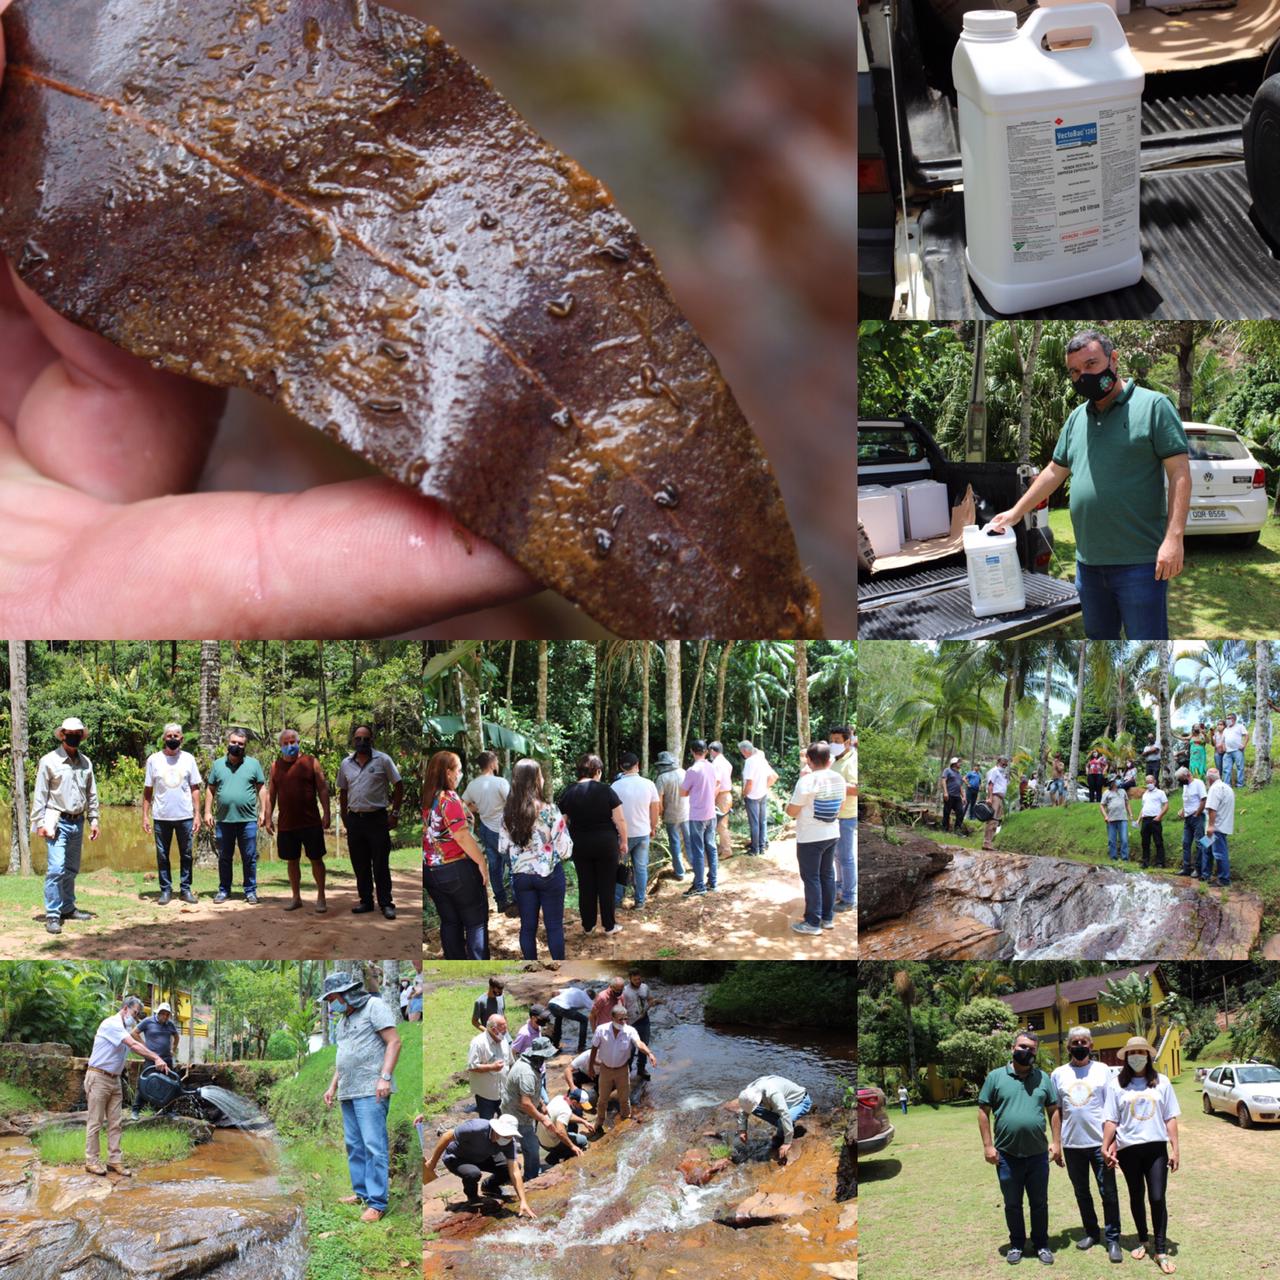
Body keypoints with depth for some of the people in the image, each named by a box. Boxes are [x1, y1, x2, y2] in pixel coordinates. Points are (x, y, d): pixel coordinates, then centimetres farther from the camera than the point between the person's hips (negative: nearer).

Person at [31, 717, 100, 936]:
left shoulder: (86, 762, 9)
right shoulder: (49, 761, -6)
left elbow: (92, 794, 16)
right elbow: (40, 794, -6)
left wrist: (93, 819, 11)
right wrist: (40, 823, -10)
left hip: (77, 822, 6)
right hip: (57, 821, -6)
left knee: (71, 869, 12)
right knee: (55, 868, -13)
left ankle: (67, 908, 24)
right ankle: (52, 916, -12)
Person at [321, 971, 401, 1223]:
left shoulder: (374, 1006, -3)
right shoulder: (344, 1020, 21)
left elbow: (394, 1042, -10)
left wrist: (385, 1077, -19)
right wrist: (333, 1087, 22)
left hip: (370, 1090, -9)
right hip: (348, 1091, 9)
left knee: (374, 1145, -11)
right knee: (354, 1145, 7)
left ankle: (377, 1202, -13)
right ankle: (361, 1192, 13)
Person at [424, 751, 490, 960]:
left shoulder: (424, 799, 4)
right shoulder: (449, 799, -16)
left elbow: (427, 833, 9)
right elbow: (462, 836, -20)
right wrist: (482, 862, -11)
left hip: (430, 871, 7)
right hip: (457, 869, -7)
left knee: (449, 922, 15)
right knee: (476, 923, 4)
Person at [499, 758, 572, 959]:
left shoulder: (507, 814, -4)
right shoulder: (550, 811, -16)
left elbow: (503, 848, 2)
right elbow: (564, 849, -14)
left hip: (521, 875, 3)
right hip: (550, 874, -3)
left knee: (527, 926, 11)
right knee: (554, 925, 8)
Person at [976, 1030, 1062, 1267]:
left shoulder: (1044, 1078, 5)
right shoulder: (996, 1077, -2)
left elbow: (1054, 1111, 9)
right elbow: (983, 1111, -1)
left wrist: (1056, 1141, -1)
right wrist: (988, 1145, -7)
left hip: (1038, 1154, 1)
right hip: (1007, 1155, -1)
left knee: (1039, 1203, 10)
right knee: (1012, 1204, 11)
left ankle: (1041, 1244, 24)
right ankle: (1016, 1244, 25)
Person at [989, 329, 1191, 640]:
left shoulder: (1153, 406, -5)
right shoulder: (1077, 418, 15)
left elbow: (1179, 472, -10)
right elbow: (1055, 472, 25)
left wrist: (1174, 537, -19)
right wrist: (1015, 513, 23)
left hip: (1139, 564, -7)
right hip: (1089, 563, 7)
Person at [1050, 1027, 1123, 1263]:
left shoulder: (1102, 1070, 1)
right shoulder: (1059, 1074, 7)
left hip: (1099, 1142, -3)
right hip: (1072, 1144, 3)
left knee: (1108, 1193, -3)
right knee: (1081, 1193, 12)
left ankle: (1113, 1240, 3)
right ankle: (1091, 1232, 26)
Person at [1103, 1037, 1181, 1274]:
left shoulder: (1161, 1082, 3)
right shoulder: (1117, 1085, 1)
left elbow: (1170, 1118, 4)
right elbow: (1111, 1120, 2)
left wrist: (1175, 1149, 0)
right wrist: (1106, 1148, -3)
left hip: (1156, 1147, -1)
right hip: (1129, 1149, 1)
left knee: (1157, 1198, -5)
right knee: (1136, 1197, 12)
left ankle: (1161, 1251, 2)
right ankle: (1143, 1241, 28)